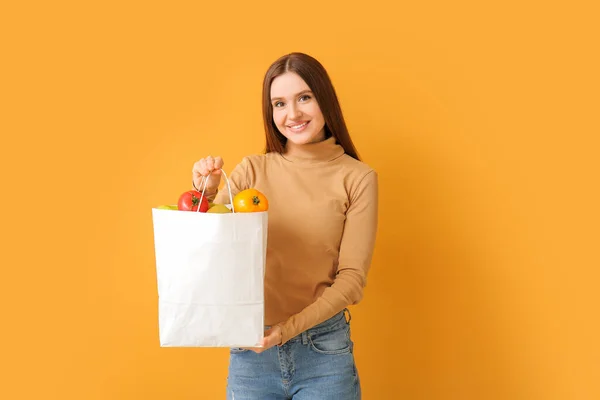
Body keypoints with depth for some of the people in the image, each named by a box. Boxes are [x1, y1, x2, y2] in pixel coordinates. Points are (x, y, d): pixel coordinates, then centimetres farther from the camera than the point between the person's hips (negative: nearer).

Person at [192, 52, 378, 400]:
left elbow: (352, 278, -7)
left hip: (324, 349, -2)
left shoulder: (357, 178, -6)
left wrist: (289, 328, -17)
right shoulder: (253, 170, 0)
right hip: (251, 349, 2)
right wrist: (205, 194, -17)